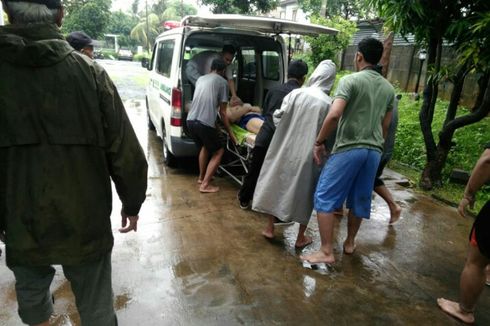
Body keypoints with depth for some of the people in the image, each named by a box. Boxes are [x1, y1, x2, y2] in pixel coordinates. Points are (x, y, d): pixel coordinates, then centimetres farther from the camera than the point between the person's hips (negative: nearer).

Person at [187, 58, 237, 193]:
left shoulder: (201, 79, 20)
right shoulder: (222, 81, 2)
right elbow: (222, 112, 0)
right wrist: (230, 132, 7)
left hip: (190, 120, 7)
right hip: (205, 123, -7)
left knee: (205, 146, 30)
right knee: (219, 151, 11)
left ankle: (201, 177, 38)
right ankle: (205, 184, 6)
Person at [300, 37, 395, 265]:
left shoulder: (350, 80, -8)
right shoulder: (388, 88, 12)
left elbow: (334, 115, -21)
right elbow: (386, 125, 17)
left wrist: (319, 142, -11)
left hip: (348, 148, -7)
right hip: (373, 151, 7)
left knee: (325, 197, 1)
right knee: (359, 199, 18)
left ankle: (326, 252, 1)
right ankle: (350, 242, 33)